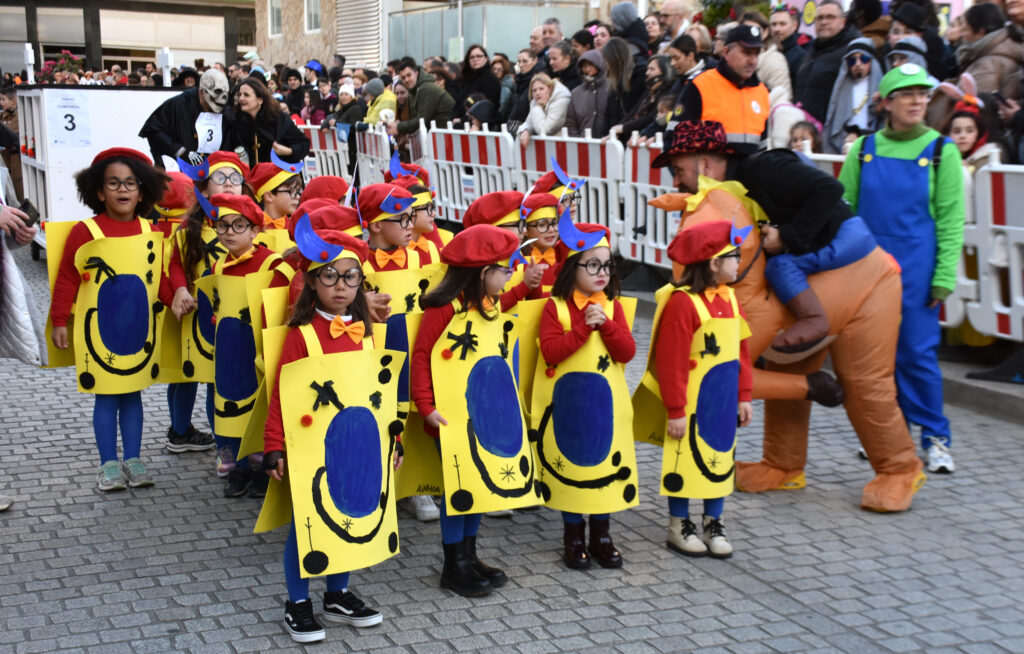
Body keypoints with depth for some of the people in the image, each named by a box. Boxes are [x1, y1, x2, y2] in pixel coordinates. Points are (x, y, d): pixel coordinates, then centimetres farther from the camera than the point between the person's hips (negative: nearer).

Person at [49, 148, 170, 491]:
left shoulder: (150, 232, 2)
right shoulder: (85, 232, -9)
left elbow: (162, 276, 11)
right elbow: (66, 279, -5)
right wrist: (59, 322, -6)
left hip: (139, 331, 3)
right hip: (99, 332, -3)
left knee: (132, 394, 12)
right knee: (106, 397, 3)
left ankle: (133, 460, 20)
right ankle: (109, 464, 13)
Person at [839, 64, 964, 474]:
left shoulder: (941, 151, 0)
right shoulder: (864, 149, 6)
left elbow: (951, 219, -1)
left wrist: (944, 278, -7)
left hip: (915, 268, -3)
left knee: (916, 352, -4)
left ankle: (935, 438, 9)